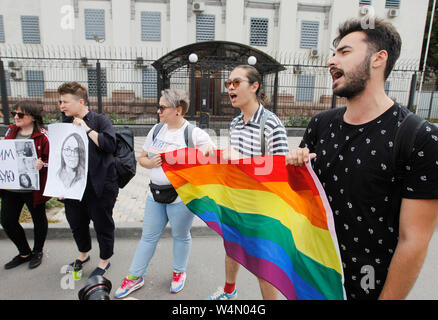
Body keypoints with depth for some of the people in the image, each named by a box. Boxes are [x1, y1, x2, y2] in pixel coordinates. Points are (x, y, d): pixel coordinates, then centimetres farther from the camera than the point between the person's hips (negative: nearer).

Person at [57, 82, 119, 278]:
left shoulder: (100, 120, -8)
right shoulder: (66, 123, 10)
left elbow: (109, 144, -24)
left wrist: (86, 128, -19)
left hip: (99, 186, -6)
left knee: (103, 225, 8)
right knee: (76, 222, 21)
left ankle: (104, 260, 30)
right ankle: (83, 254, 46)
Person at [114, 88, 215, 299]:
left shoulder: (194, 133, -10)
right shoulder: (156, 130, 7)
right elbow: (142, 158, 14)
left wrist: (207, 151, -28)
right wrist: (150, 163, -9)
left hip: (181, 196, -5)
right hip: (155, 194, 5)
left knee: (181, 236, 14)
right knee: (148, 236, 15)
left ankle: (179, 272, 39)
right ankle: (135, 277, 32)